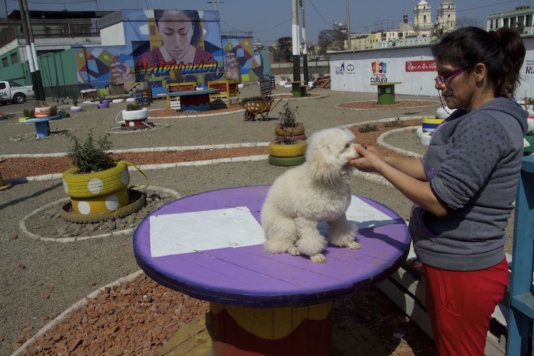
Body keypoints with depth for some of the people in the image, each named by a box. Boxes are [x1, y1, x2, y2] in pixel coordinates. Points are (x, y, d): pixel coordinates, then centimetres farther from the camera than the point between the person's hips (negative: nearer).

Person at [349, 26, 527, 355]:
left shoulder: (487, 125, -24)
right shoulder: (472, 117, 7)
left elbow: (440, 201, -26)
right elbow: (435, 170, 11)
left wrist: (379, 167, -18)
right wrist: (383, 158, -2)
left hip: (463, 270, -9)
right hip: (452, 263, 9)